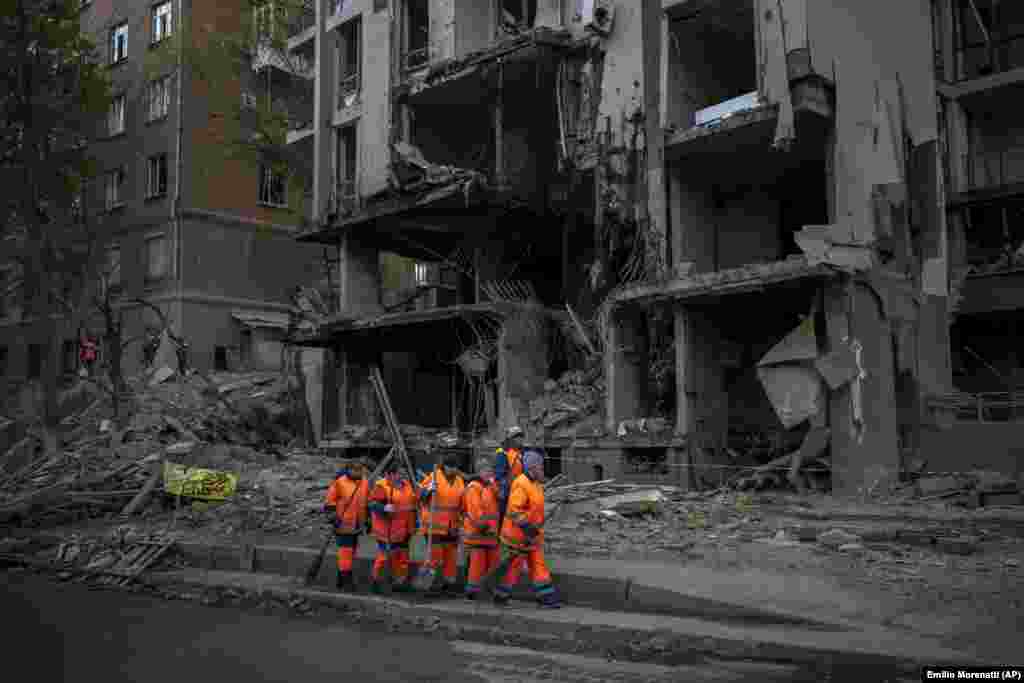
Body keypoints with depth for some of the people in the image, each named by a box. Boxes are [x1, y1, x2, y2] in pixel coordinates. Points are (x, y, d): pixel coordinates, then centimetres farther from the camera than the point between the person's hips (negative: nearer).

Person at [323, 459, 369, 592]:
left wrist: (367, 520, 18)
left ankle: (342, 579, 26)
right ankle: (346, 580, -5)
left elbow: (367, 502, 17)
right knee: (345, 551, -10)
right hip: (344, 524, -7)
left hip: (357, 525, 7)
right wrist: (333, 517, -14)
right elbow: (330, 500, -9)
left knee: (351, 552, 14)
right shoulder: (340, 482, -13)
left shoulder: (364, 482, 6)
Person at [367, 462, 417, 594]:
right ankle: (376, 580, 10)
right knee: (384, 555, -4)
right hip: (388, 530, -8)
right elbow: (372, 503, -18)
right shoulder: (381, 486, -13)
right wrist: (384, 508, -34)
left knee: (403, 555, 15)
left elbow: (412, 502, 24)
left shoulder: (406, 484, 12)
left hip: (403, 530, 8)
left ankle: (400, 580, 26)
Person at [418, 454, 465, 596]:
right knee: (435, 554, -7)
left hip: (452, 525, 5)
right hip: (435, 524, -5)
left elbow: (462, 502, 22)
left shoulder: (459, 480, 9)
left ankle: (449, 583, 22)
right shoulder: (433, 477, -8)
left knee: (451, 555, 10)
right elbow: (421, 496, -9)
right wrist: (428, 490, -27)